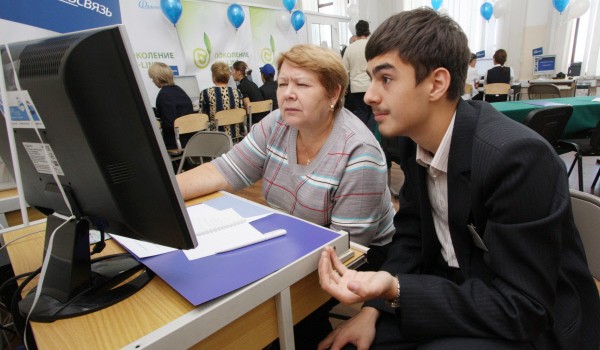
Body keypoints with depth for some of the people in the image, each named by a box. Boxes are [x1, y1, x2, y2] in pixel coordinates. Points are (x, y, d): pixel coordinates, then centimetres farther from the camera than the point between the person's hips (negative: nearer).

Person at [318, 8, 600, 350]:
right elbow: (411, 236, 1)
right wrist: (374, 307, -11)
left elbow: (520, 308, -25)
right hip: (457, 290, 6)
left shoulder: (518, 157, -28)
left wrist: (394, 290, -35)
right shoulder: (418, 140, -6)